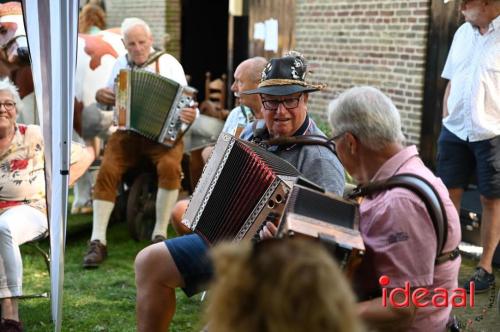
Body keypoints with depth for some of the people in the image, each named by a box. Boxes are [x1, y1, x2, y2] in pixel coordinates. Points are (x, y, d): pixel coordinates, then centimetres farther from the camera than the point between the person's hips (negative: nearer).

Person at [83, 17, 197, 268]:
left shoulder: (169, 64, 0)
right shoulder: (120, 65, 13)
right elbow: (108, 100, 24)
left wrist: (190, 114, -31)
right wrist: (100, 96, -1)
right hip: (127, 133, 3)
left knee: (170, 166, -33)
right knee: (107, 171, -24)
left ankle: (160, 235, -20)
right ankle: (97, 241, -20)